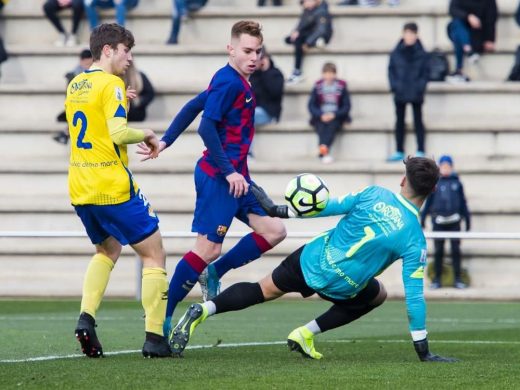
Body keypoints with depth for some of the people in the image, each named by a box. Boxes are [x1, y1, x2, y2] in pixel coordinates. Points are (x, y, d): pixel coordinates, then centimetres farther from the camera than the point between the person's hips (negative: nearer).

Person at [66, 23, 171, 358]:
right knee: (154, 253, 3)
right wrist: (147, 135, -5)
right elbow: (118, 133, -22)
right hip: (113, 188, -8)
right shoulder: (111, 84, -12)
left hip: (80, 189, 8)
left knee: (107, 250, 27)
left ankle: (86, 316, 6)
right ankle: (155, 337, -3)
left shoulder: (75, 85, 13)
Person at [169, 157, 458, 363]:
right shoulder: (415, 240, -15)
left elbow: (332, 207, -7)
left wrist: (279, 211, 5)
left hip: (313, 260, 2)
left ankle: (203, 310, -4)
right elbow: (414, 295, -14)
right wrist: (423, 350, -8)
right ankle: (306, 334, 17)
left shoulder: (375, 194, -10)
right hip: (342, 287, -2)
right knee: (378, 295, 28)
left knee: (264, 290, 20)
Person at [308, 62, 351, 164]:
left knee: (332, 125, -34)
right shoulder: (318, 86, 4)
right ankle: (324, 153, -47)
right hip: (320, 116, 1)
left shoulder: (341, 86, 1)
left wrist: (334, 114, -16)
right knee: (321, 127, -32)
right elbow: (311, 105, 1)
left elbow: (346, 106, 0)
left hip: (336, 116, -1)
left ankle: (323, 148, -52)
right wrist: (321, 115, -16)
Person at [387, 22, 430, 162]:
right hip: (400, 93, 2)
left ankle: (420, 151, 8)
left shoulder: (422, 54, -5)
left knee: (418, 121, 4)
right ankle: (399, 152, 16)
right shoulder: (396, 53, -1)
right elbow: (391, 70, 2)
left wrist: (420, 86, -14)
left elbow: (426, 72, -2)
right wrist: (394, 86, -9)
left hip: (416, 93, -2)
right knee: (399, 122, 9)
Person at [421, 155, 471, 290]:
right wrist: (423, 217, 7)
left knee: (456, 250, 1)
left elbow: (463, 202, 12)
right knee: (438, 251, 4)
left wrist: (467, 218, 12)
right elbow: (428, 201, 9)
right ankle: (437, 279, 11)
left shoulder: (456, 183, 6)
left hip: (454, 222, 0)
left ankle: (458, 279, 7)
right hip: (439, 222, 0)